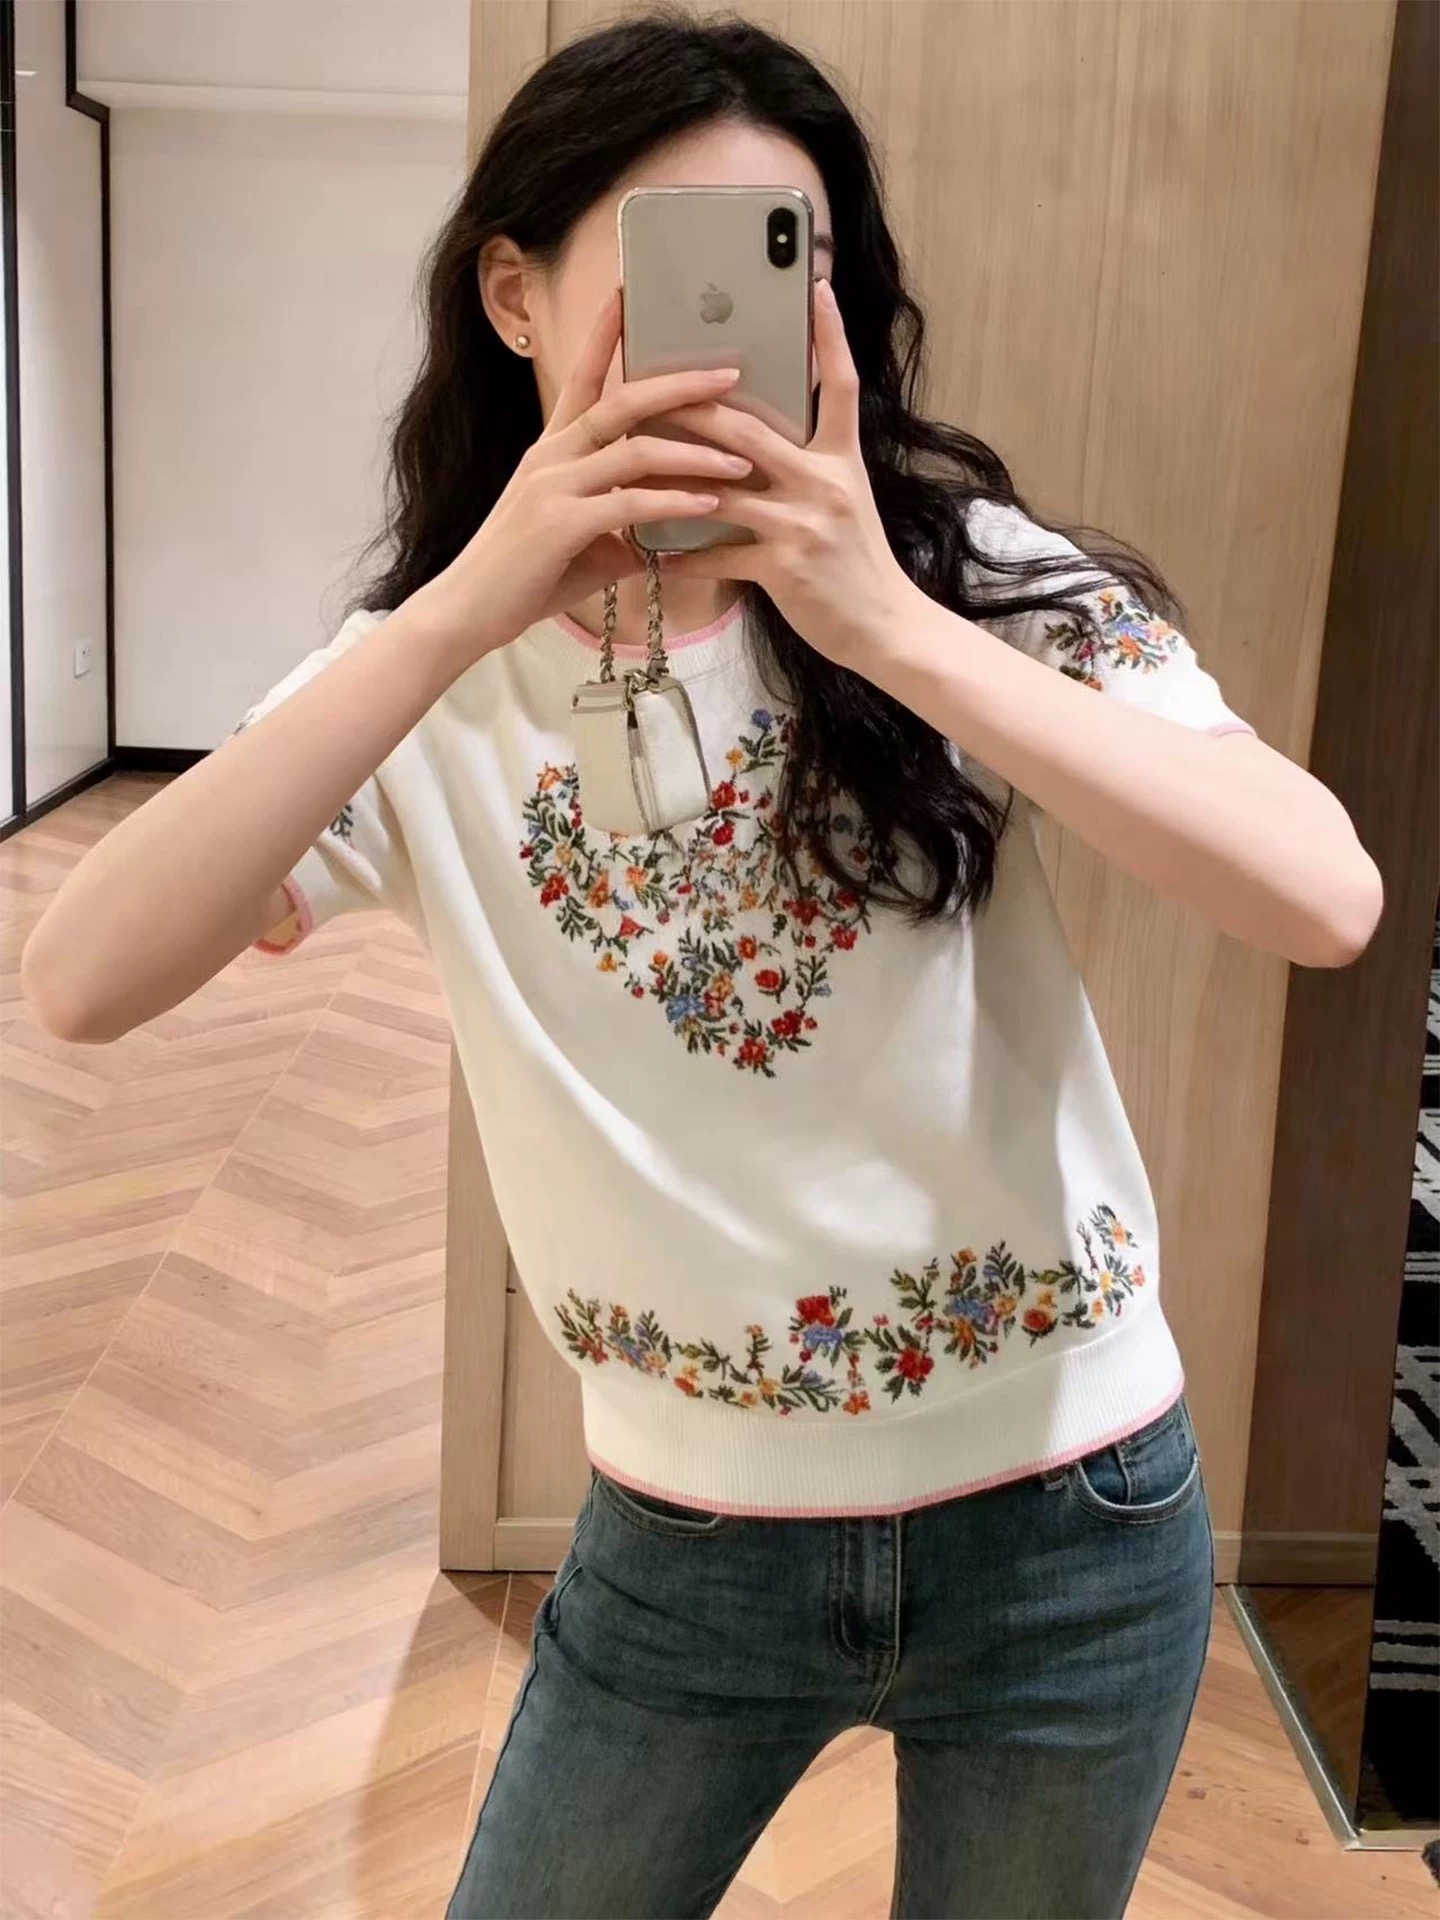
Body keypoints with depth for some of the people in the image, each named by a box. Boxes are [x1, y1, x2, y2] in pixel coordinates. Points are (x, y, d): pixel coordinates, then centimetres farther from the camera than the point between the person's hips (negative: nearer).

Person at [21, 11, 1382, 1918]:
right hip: (687, 1542, 1)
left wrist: (893, 628, -32)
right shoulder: (432, 688, -6)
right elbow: (80, 981, -22)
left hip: (1065, 1527, 0)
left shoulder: (979, 575, -11)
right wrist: (466, 609, -30)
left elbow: (1325, 898, -24)